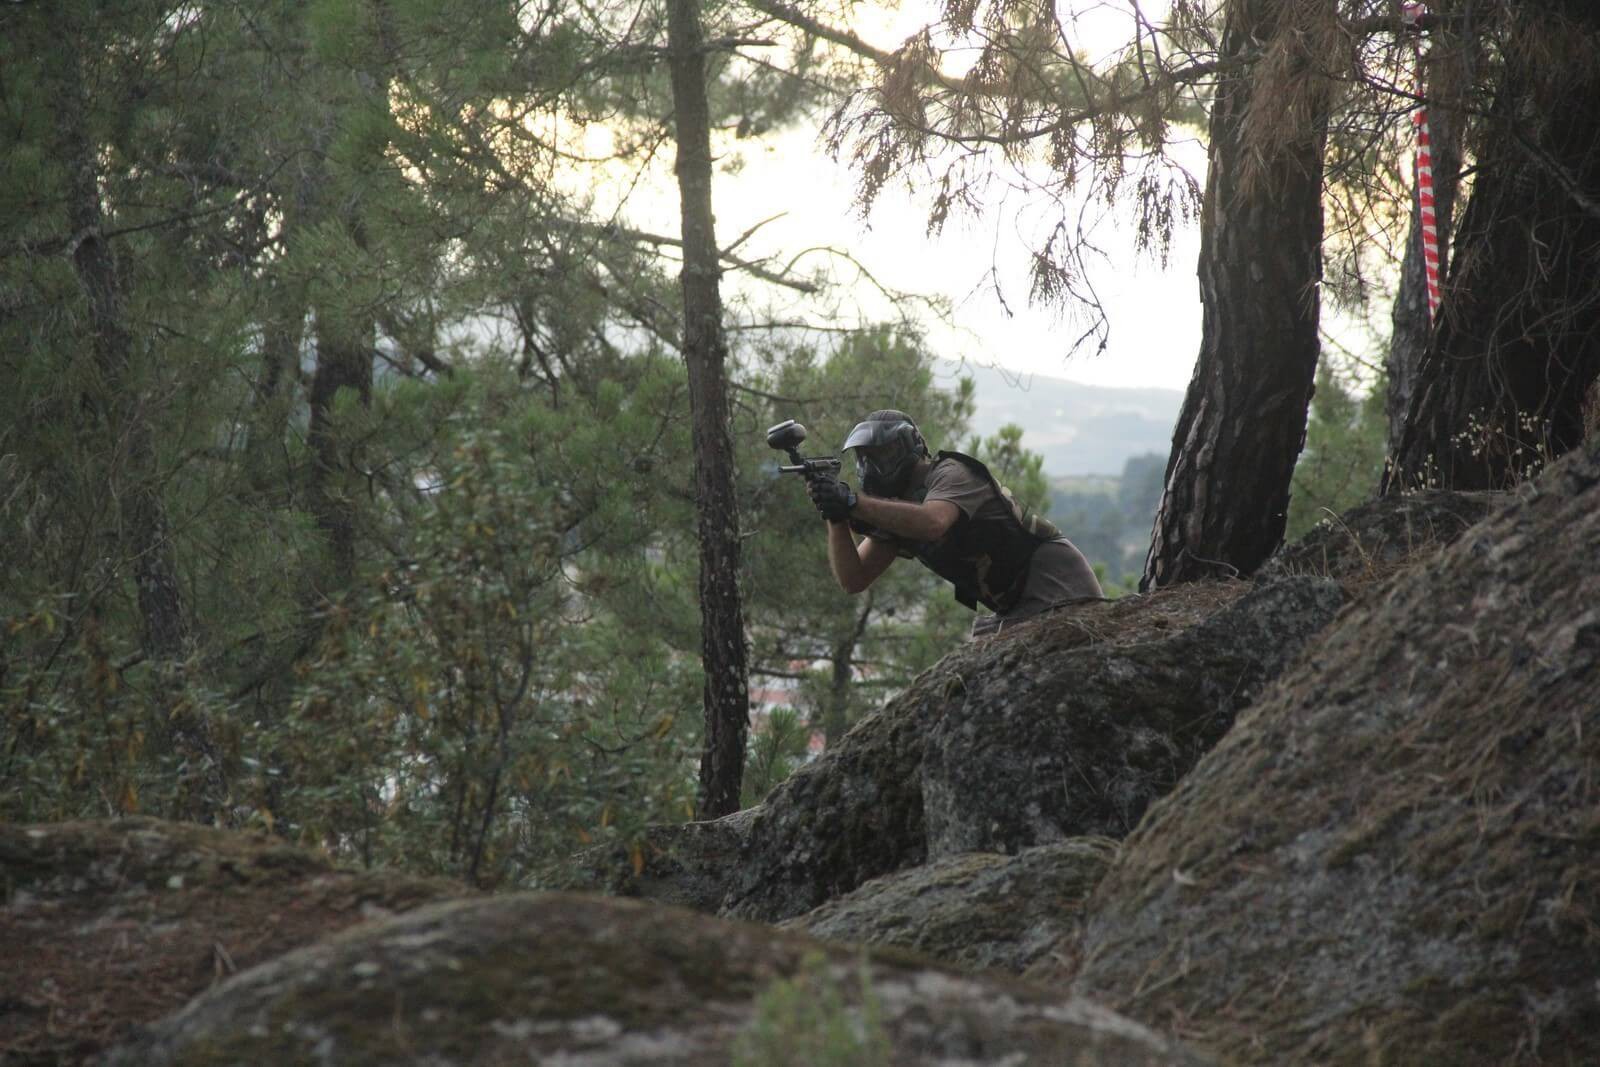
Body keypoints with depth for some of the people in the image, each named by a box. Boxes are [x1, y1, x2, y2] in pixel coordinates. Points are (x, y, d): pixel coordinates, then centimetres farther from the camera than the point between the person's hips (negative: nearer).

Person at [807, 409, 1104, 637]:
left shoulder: (950, 473, -14)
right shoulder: (896, 510, 11)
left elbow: (933, 523, -38)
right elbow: (853, 580, 1)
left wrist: (853, 502, -40)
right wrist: (836, 518, -14)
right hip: (1018, 608, 9)